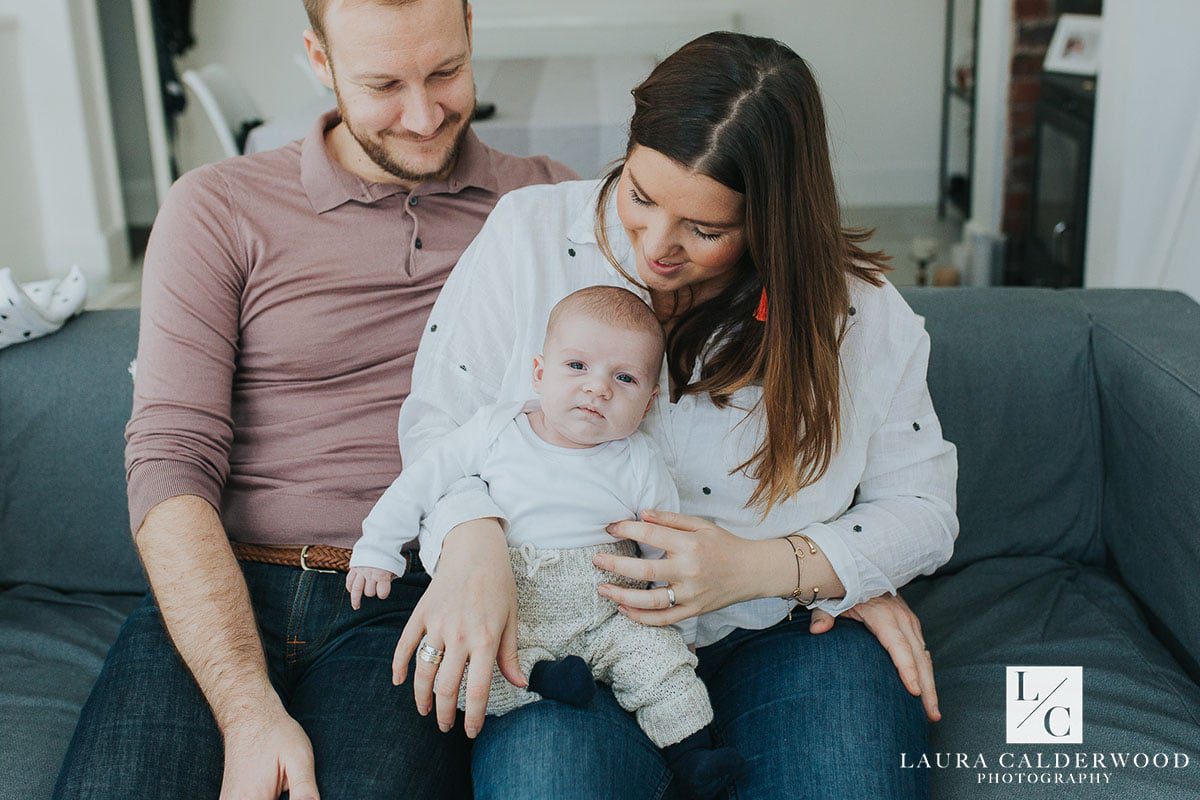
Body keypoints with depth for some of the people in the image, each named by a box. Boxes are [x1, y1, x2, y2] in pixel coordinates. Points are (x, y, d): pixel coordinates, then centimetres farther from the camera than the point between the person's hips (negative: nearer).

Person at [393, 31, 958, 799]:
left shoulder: (858, 308, -6)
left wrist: (759, 568, -17)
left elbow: (924, 508, 1)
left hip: (783, 630, 2)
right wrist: (472, 540, -24)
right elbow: (439, 415, -2)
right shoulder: (530, 233, -6)